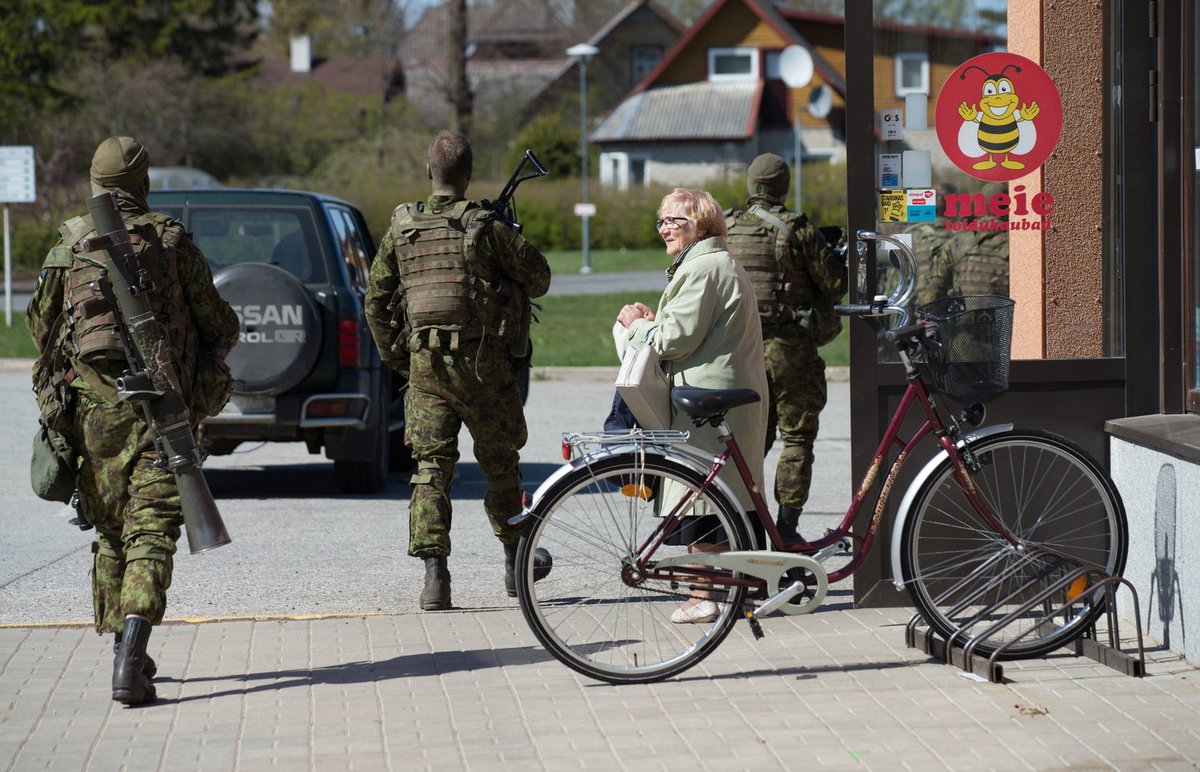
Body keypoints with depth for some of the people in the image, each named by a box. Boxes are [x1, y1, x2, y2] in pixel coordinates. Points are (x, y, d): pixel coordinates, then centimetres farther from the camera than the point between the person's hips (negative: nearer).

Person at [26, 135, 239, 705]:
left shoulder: (67, 247, 6)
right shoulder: (170, 242, -1)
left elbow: (40, 325, 16)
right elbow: (219, 325, 5)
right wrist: (216, 346, 27)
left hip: (90, 407, 3)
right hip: (157, 407, -3)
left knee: (110, 532, 18)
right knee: (150, 535, -7)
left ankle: (126, 653, 24)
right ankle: (129, 662, -23)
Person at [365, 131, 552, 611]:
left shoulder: (402, 229, 2)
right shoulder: (488, 228, -9)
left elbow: (377, 302, 8)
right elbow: (539, 277, -1)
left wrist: (394, 358, 20)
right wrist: (509, 284, 21)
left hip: (424, 366, 2)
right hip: (484, 364, -2)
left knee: (431, 467, 5)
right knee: (500, 462, 14)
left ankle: (434, 573, -5)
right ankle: (515, 561, 27)